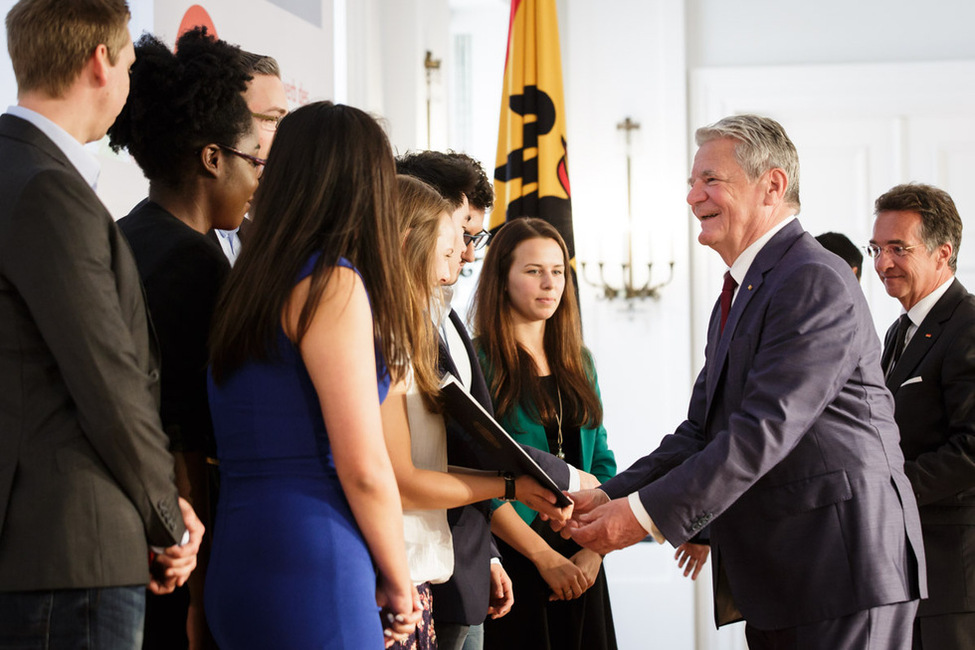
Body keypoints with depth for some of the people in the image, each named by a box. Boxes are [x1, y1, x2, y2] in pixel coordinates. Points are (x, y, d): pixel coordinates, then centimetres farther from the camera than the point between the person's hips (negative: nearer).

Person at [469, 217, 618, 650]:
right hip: (511, 562, -5)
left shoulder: (578, 362, 13)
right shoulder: (480, 361, -7)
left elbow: (601, 461, 12)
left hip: (580, 563, 6)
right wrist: (545, 557, -14)